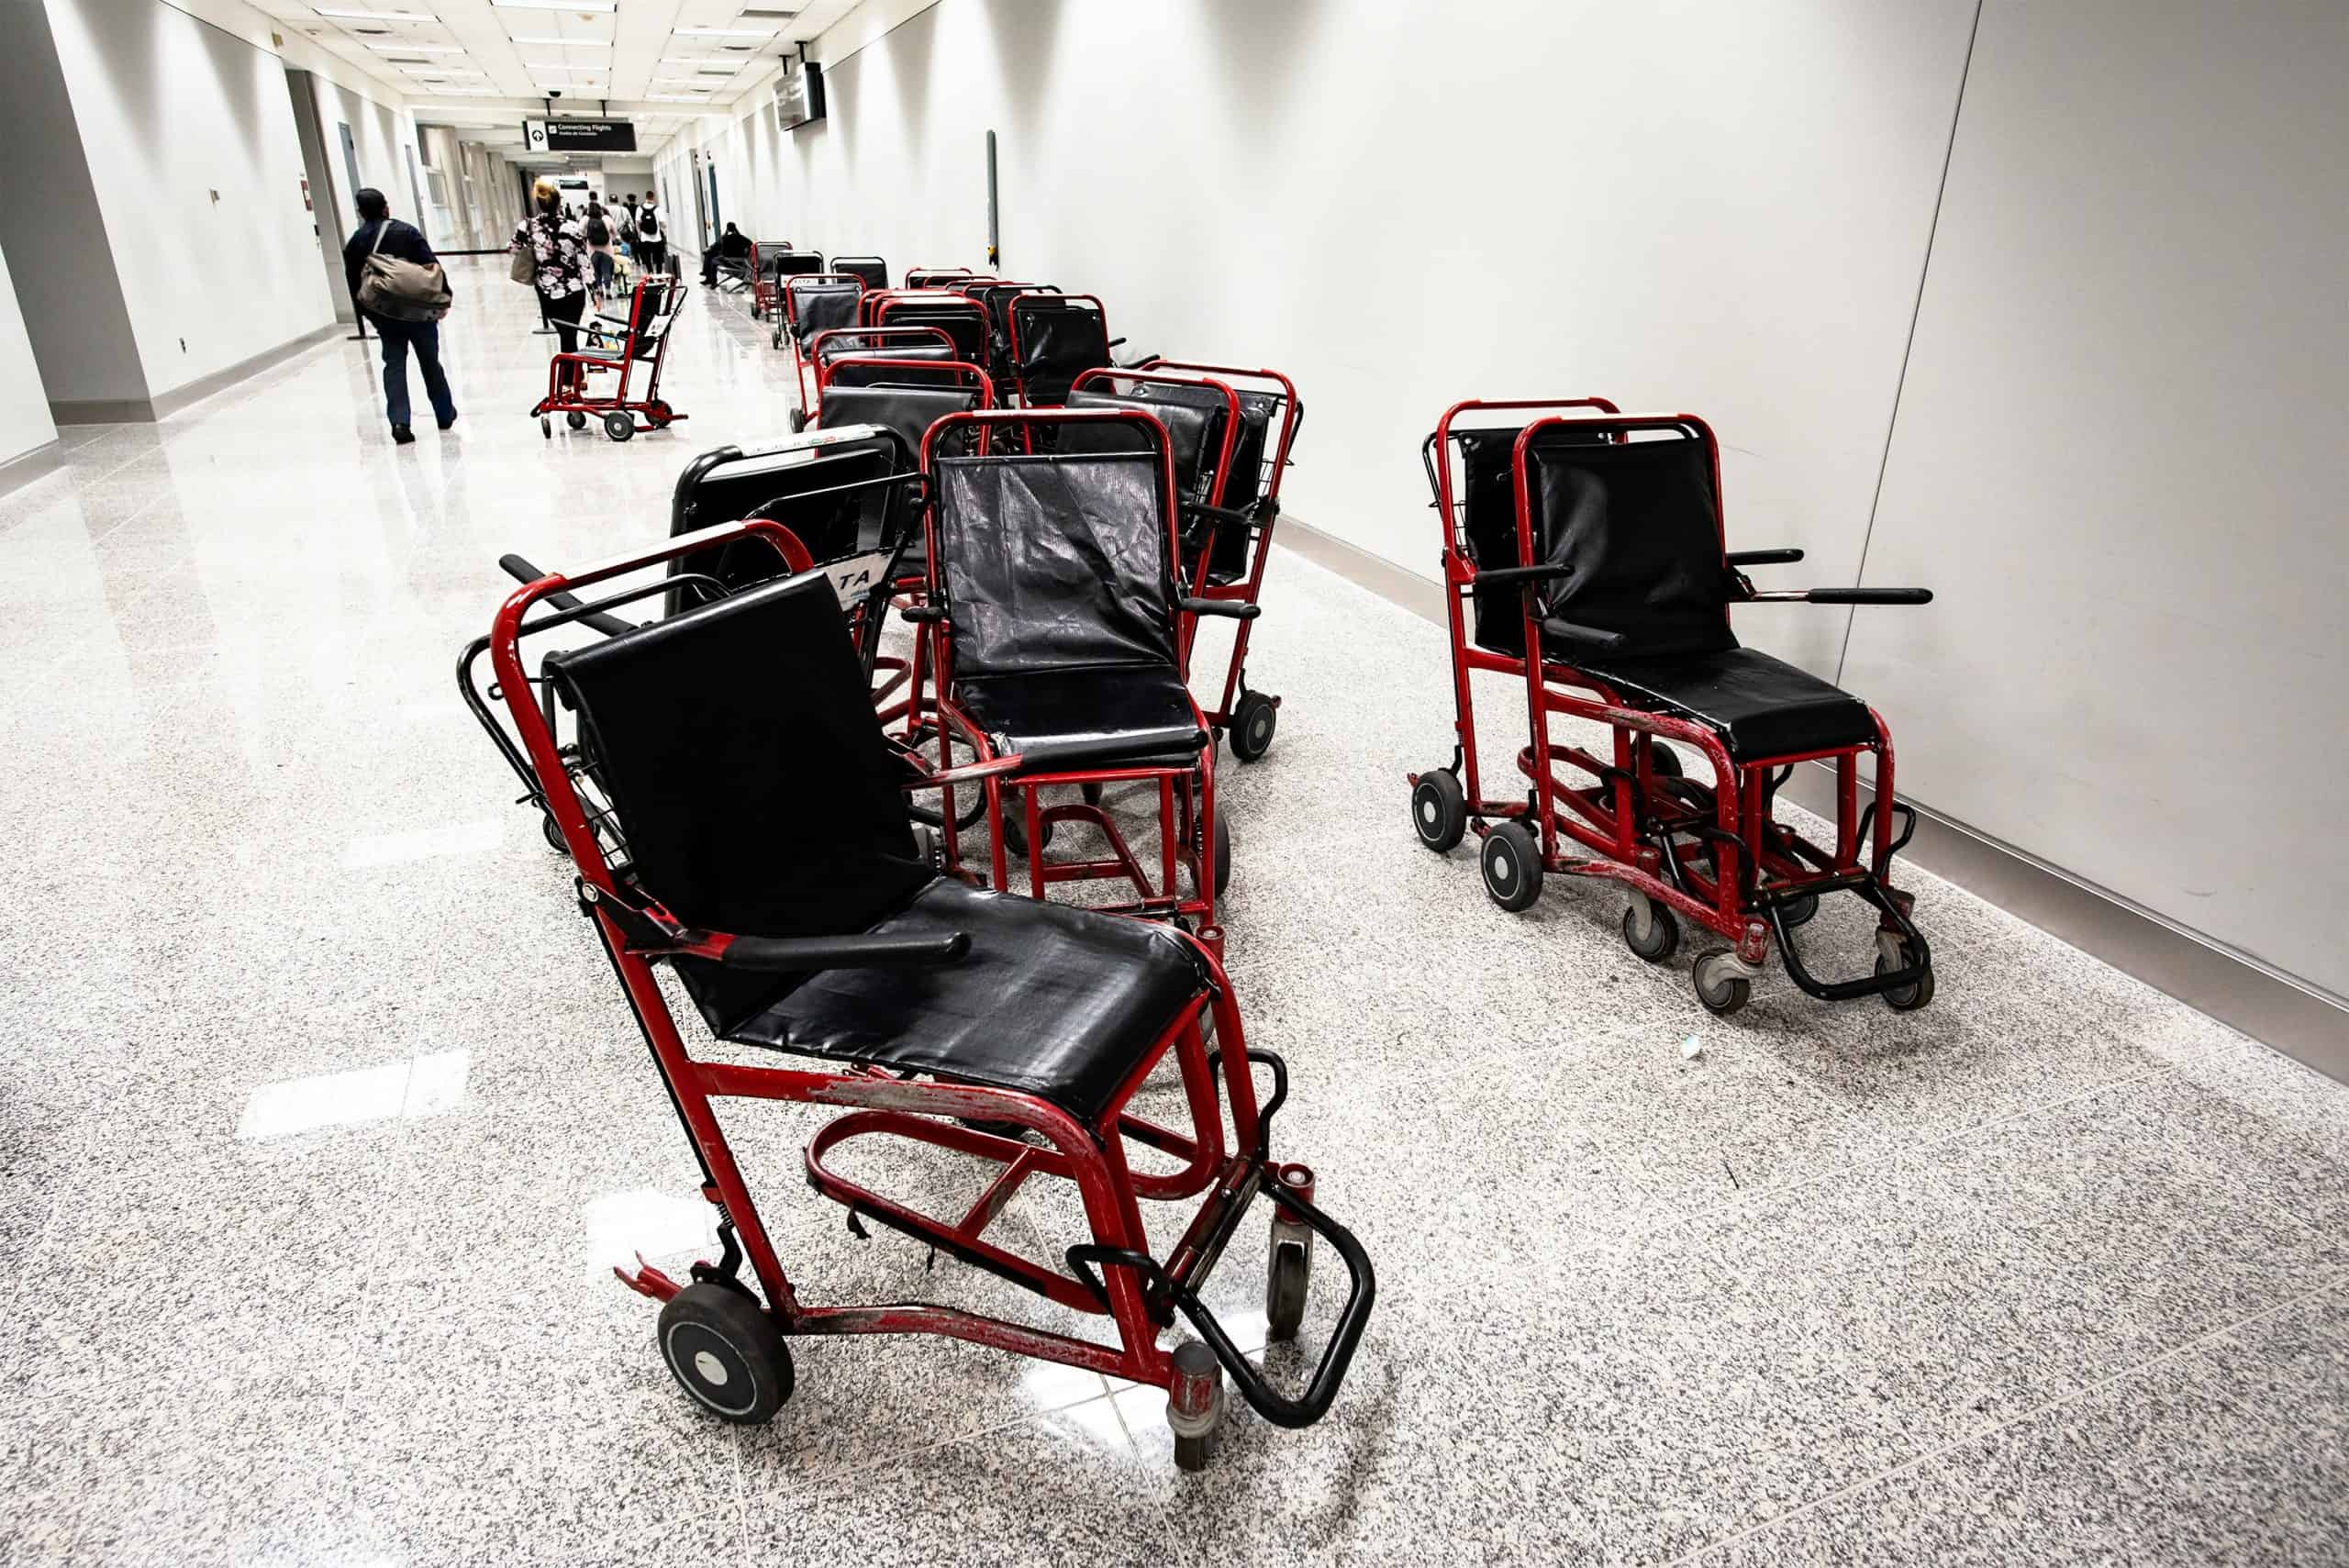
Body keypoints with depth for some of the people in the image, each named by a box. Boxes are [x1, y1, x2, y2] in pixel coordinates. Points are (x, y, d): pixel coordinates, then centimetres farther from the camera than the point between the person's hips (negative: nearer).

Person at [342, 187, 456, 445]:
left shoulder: (354, 242, 3)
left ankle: (399, 421, -11)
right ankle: (445, 414, 23)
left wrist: (366, 313, 15)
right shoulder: (406, 232, -5)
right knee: (430, 362, 12)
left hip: (384, 315, 1)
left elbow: (354, 284, 5)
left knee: (394, 365, 3)